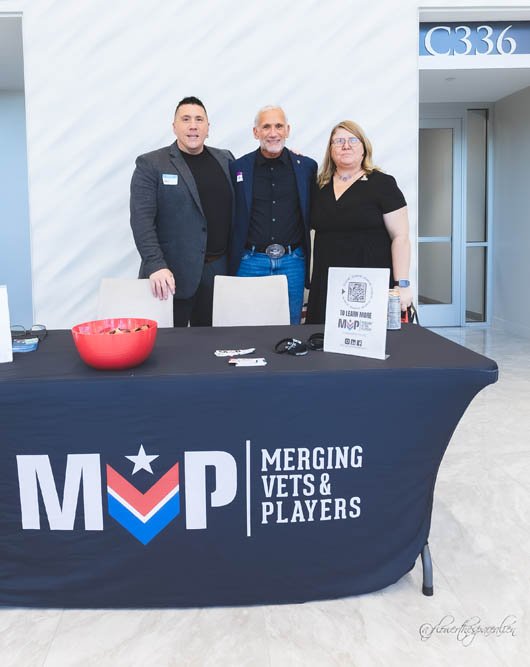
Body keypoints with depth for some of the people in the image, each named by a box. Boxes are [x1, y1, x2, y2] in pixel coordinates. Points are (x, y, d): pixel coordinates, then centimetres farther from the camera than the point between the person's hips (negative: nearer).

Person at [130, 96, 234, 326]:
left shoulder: (225, 159, 13)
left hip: (219, 270, 4)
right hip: (173, 273, -4)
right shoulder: (151, 165, -2)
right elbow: (142, 220, -10)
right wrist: (156, 265, -20)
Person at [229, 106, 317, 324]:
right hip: (250, 261, -1)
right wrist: (231, 261, 3)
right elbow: (230, 218, 7)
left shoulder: (307, 166, 5)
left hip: (292, 262, 1)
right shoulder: (238, 167, 2)